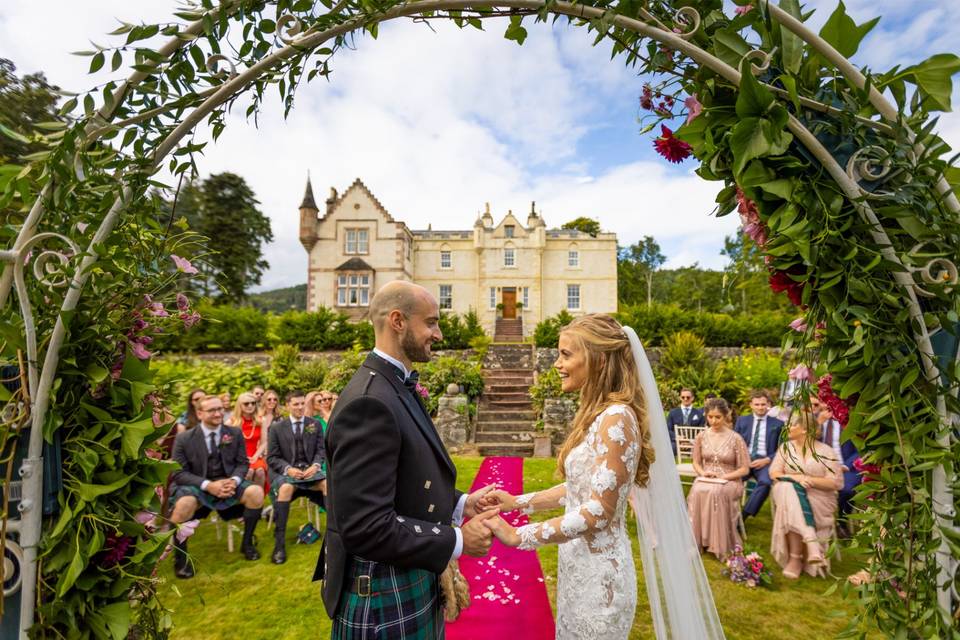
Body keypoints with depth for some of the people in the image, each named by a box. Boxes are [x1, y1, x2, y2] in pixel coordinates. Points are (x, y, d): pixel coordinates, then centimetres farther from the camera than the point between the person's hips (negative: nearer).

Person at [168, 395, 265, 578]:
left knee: (256, 492, -24)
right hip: (197, 486, -2)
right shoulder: (184, 438, -5)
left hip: (228, 483, 2)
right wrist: (208, 485, -23)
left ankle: (247, 543, 1)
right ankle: (180, 558, -8)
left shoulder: (235, 433, 3)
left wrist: (234, 480, -19)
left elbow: (242, 463, 5)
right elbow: (179, 473, -8)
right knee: (183, 505, -36)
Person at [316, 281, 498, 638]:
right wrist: (458, 541, -20)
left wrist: (460, 504, 1)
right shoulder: (370, 402, -26)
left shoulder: (394, 388, 5)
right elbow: (366, 527, -29)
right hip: (384, 599, -9)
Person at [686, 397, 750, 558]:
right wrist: (702, 473, -10)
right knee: (697, 491, -33)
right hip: (706, 479, 2)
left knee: (715, 492, -37)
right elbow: (696, 463, 12)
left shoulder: (736, 438, -4)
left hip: (730, 481, -2)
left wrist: (723, 477, -15)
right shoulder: (701, 436, 5)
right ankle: (698, 539, -23)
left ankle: (718, 543, -24)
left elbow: (745, 469, -3)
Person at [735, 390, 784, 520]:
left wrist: (767, 460, -10)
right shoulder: (742, 420, 16)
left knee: (765, 482, -35)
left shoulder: (778, 424, 11)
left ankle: (743, 515, -27)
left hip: (765, 461, -1)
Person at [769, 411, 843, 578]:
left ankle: (796, 558, -26)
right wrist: (795, 478, -16)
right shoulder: (786, 447, 11)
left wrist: (809, 480, -16)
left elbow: (836, 482, -5)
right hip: (789, 494, 2)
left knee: (793, 508, -33)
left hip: (818, 499, -2)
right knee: (791, 503, -34)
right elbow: (774, 473, 2)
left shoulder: (825, 451, 1)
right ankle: (810, 544, -35)